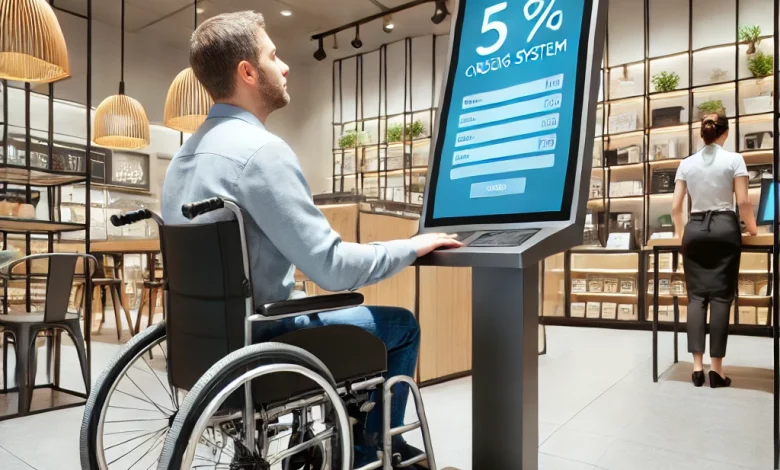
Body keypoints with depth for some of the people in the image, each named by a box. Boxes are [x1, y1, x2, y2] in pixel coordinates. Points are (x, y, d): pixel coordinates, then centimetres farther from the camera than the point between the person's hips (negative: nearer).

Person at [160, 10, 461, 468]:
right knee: (400, 325, 7)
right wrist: (414, 246, -9)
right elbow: (333, 268, -25)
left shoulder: (190, 150, 7)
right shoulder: (261, 149, -22)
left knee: (348, 308, 27)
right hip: (257, 340, -9)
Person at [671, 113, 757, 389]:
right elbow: (743, 203, -4)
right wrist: (752, 229, 12)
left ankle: (697, 366, -1)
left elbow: (676, 207, 5)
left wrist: (680, 233, 20)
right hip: (724, 228, -2)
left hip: (695, 229, 2)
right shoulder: (734, 159, 1)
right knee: (721, 296, -1)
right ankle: (716, 369, 0)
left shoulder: (686, 164, 7)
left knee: (696, 296, 4)